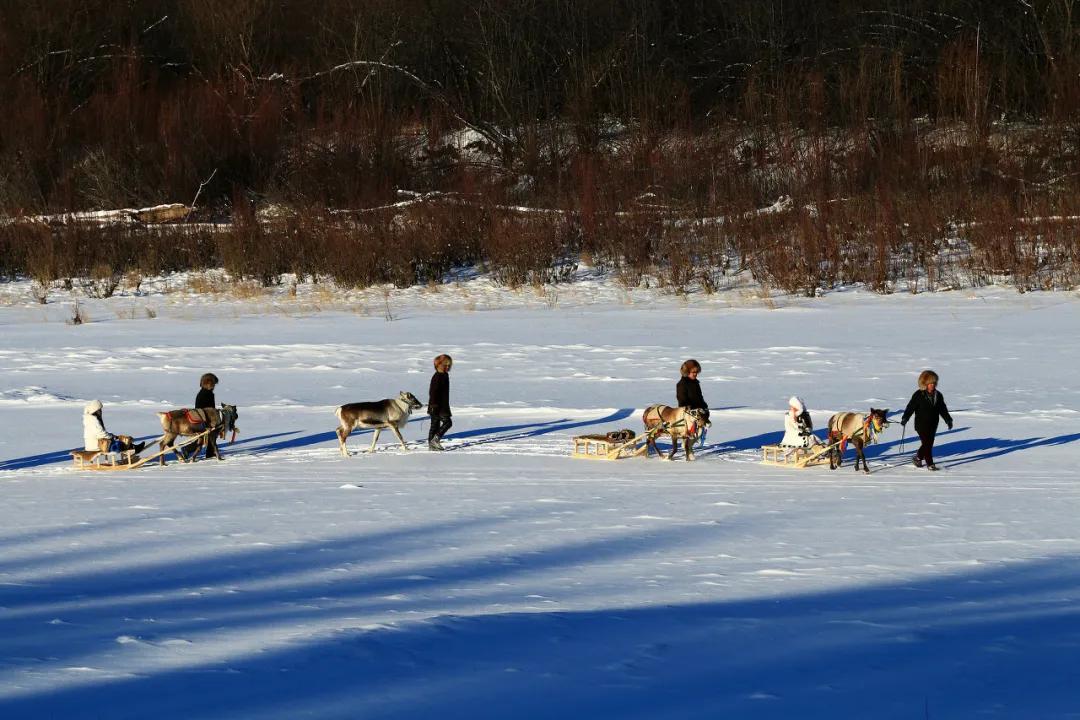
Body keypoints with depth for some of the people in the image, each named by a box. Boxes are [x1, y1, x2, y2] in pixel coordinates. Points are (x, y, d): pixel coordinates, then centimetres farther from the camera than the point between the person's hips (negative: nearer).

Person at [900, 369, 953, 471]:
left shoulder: (938, 396, 7)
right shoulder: (918, 395, -9)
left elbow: (943, 409, 15)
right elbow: (911, 407, -9)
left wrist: (948, 420, 11)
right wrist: (905, 418, -18)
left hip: (933, 425, 6)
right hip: (921, 424, -6)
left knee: (929, 444, 9)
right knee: (927, 444, -9)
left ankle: (918, 458, 31)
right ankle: (930, 464, -2)